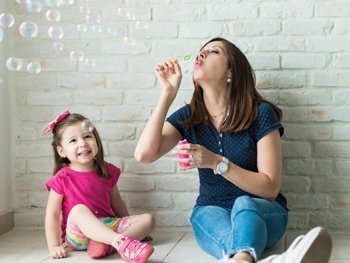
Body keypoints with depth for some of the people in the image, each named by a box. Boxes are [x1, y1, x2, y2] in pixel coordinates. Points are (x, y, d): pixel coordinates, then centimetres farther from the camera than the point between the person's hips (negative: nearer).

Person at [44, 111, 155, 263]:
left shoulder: (107, 171, 7)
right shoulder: (62, 179, -5)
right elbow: (52, 215, -6)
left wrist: (135, 228, 23)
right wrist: (54, 246, -14)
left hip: (108, 227, 5)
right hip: (78, 235, -5)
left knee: (148, 220, -11)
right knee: (78, 210, -35)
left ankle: (106, 245, -34)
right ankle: (122, 243, -49)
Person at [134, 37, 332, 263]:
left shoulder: (260, 113, -11)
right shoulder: (188, 116, 0)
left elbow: (270, 188, -14)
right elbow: (144, 155, -16)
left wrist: (216, 162, -28)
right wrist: (168, 93, -16)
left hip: (262, 212, -2)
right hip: (211, 212, 2)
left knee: (244, 204, -40)